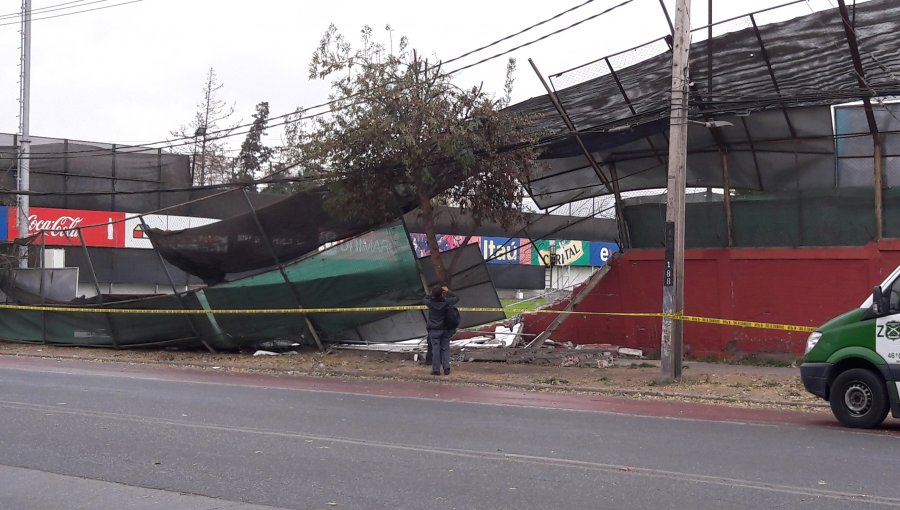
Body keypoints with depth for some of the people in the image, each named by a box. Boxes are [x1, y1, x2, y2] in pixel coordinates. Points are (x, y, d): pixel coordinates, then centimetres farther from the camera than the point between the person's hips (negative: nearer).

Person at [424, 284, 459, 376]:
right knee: (445, 348, 11)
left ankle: (436, 369, 3)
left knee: (435, 349, 3)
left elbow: (426, 298, 10)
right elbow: (457, 298, 4)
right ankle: (446, 368, 6)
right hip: (445, 329, 1)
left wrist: (434, 294, 7)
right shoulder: (446, 301, -13)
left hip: (434, 330, -1)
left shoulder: (430, 302, -13)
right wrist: (448, 291, 9)